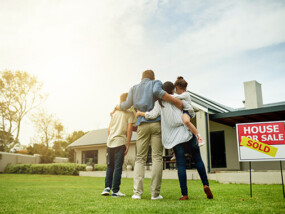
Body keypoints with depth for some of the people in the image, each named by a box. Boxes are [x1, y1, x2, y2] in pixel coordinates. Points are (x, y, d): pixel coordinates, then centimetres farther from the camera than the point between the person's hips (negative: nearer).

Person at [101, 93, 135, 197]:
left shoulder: (115, 112, 16)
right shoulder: (130, 113, -1)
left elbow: (109, 129, 15)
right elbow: (129, 129, -8)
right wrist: (128, 145, -5)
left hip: (110, 142, 5)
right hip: (120, 142, -5)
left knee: (110, 166, 14)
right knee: (118, 167, 0)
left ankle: (107, 187, 9)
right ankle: (115, 190, 3)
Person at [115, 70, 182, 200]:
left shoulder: (134, 88, 19)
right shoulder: (156, 83, 10)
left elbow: (127, 104, 11)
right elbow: (157, 92, -13)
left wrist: (117, 107, 31)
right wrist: (175, 101, -14)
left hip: (142, 125, 2)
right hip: (157, 122, -2)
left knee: (140, 158, 5)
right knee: (157, 158, -1)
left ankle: (137, 192, -4)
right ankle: (155, 193, -3)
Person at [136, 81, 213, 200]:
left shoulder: (159, 102, 5)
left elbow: (153, 115, -7)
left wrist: (140, 113, 9)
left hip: (175, 138, 0)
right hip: (187, 133, 0)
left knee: (181, 165, 2)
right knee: (198, 160, 12)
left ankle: (184, 194, -1)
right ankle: (205, 184, 1)